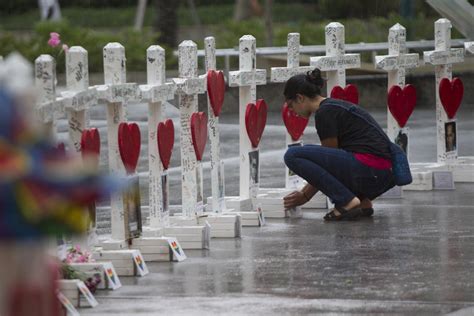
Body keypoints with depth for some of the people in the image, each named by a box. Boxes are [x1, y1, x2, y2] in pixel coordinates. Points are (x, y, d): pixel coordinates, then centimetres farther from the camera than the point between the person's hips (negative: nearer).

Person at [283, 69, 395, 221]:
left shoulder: (325, 112, -6)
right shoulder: (335, 106, 23)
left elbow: (329, 159, -2)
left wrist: (305, 195, 8)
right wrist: (304, 192, 31)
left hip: (368, 171, -10)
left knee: (293, 156, -10)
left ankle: (347, 201, -11)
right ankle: (362, 201, 11)